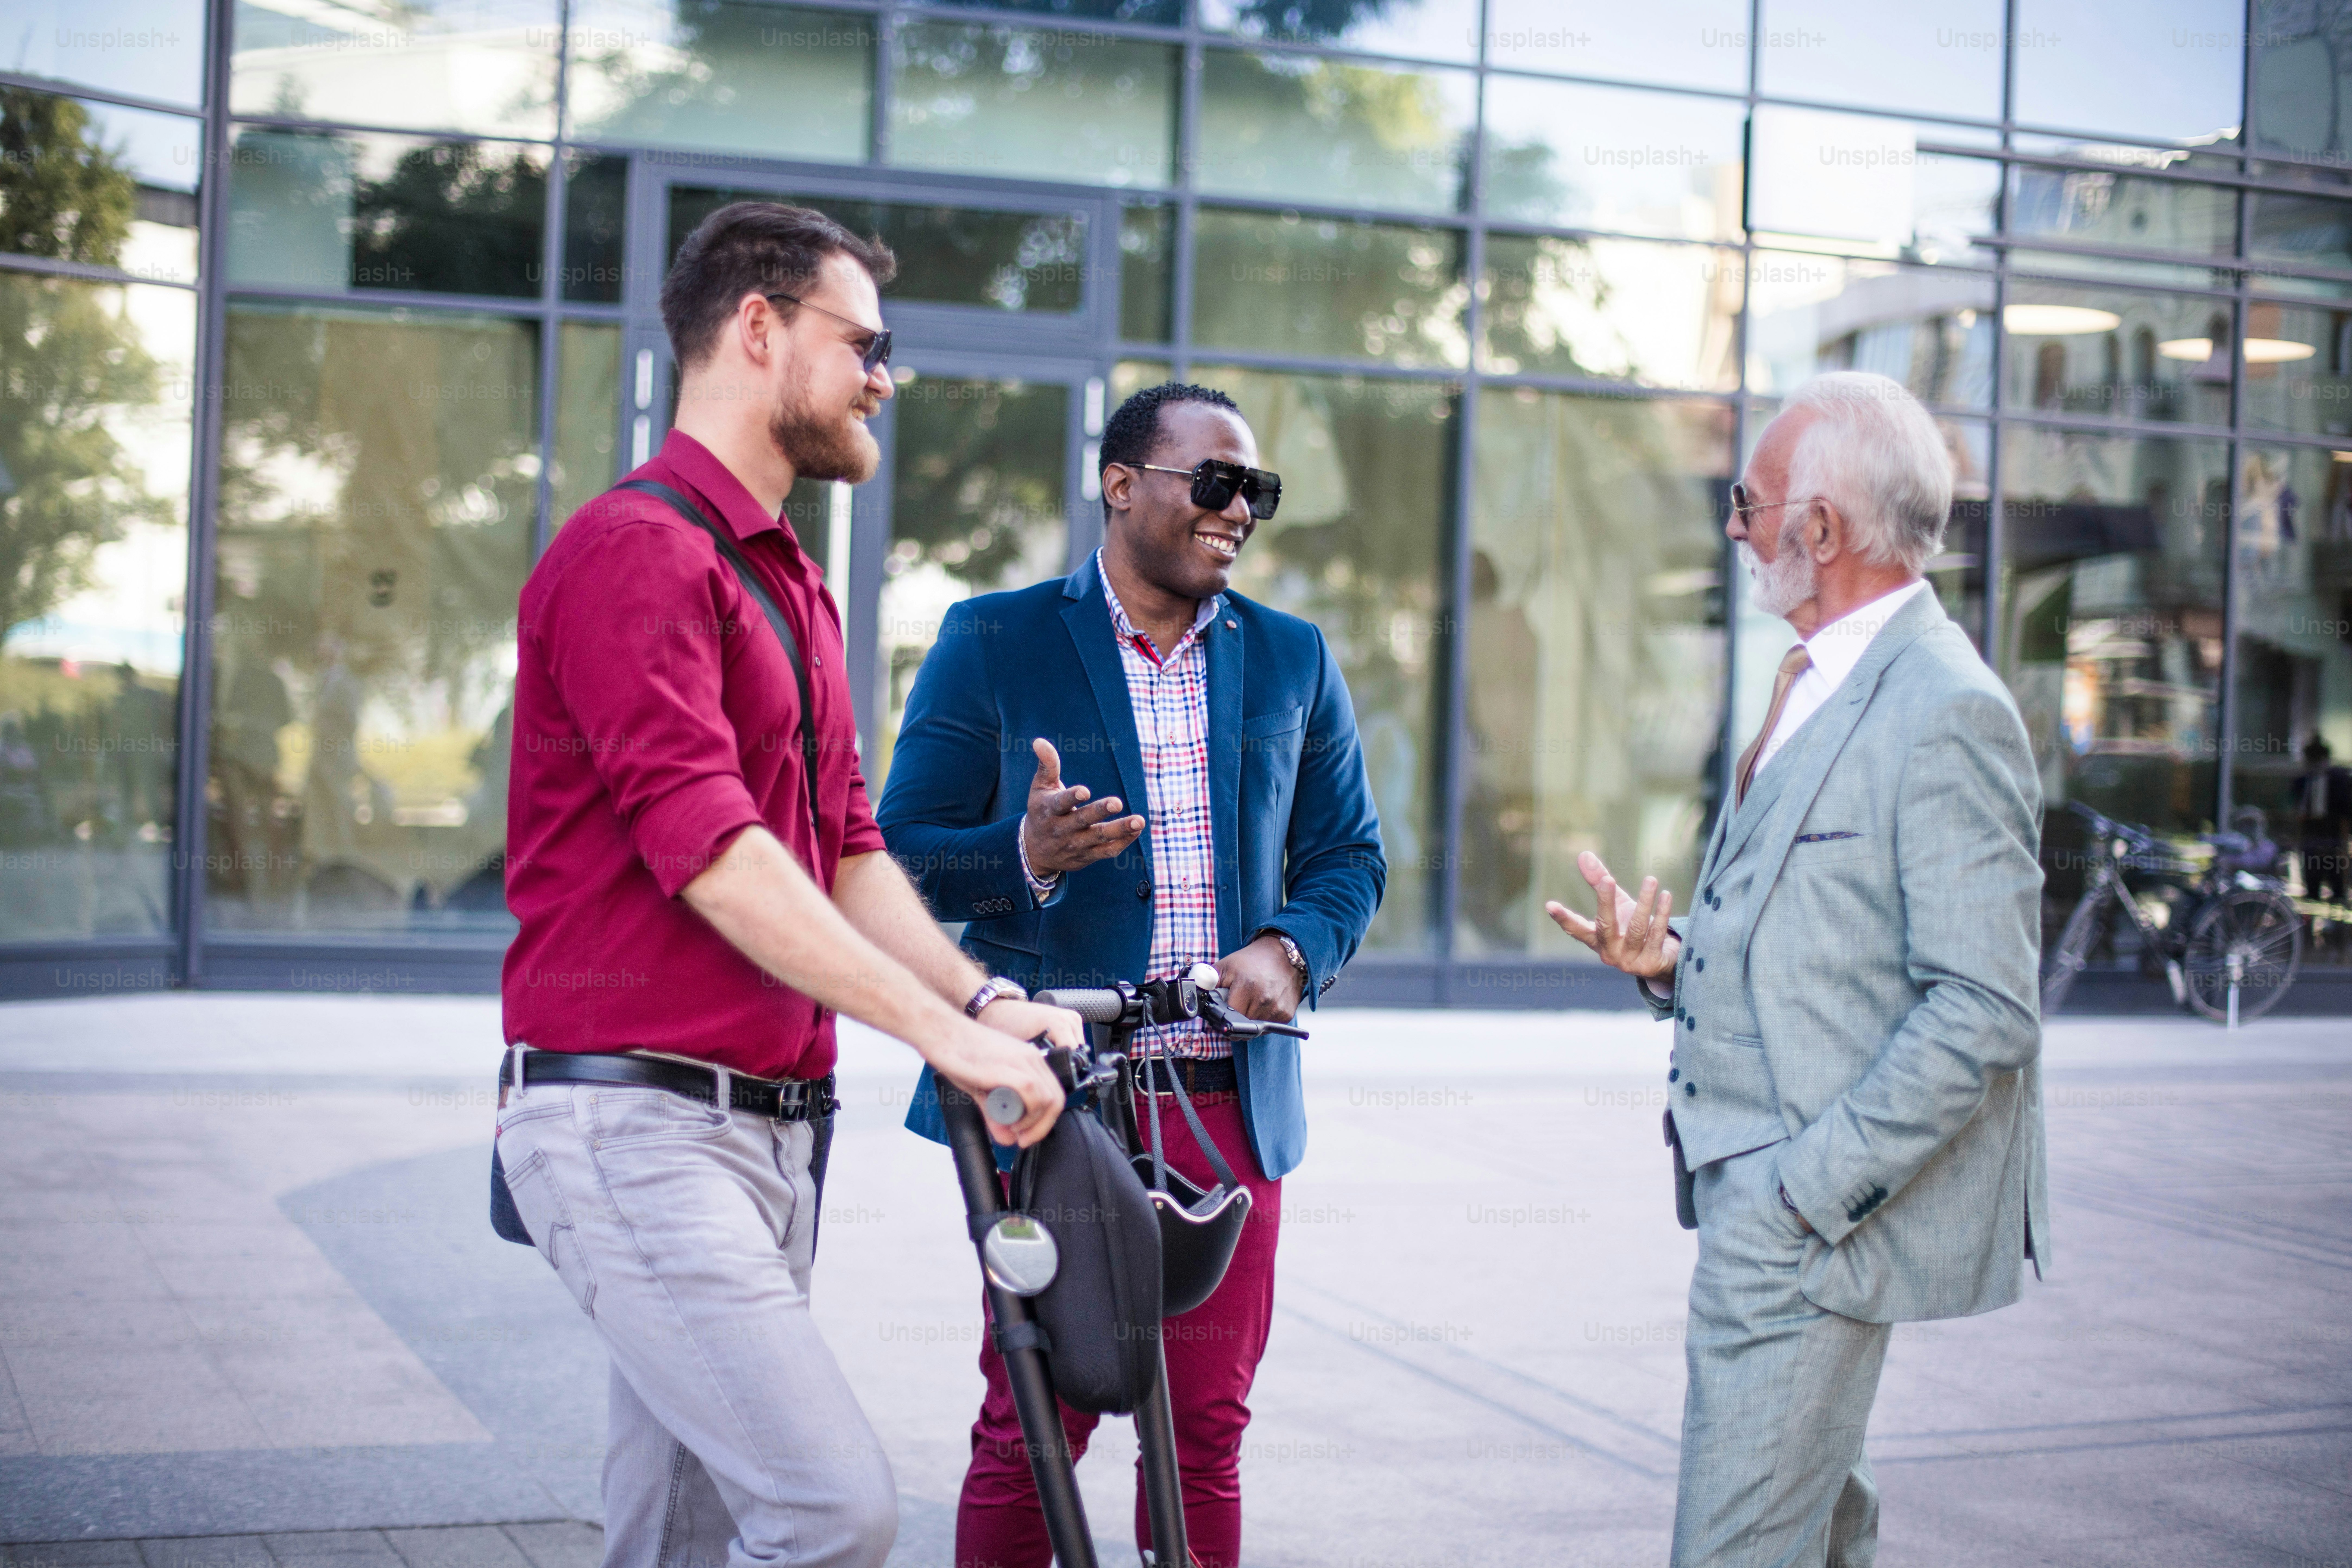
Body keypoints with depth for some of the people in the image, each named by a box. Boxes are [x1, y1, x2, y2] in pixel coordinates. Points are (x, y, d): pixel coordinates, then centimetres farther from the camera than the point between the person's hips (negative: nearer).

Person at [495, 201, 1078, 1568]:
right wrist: (936, 1030, -22)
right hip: (637, 1119, -9)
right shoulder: (639, 550, -10)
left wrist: (984, 998, 2)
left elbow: (845, 848, 19)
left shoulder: (795, 585, 22)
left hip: (768, 1126, 10)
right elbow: (710, 850, -20)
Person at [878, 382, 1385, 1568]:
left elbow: (1350, 855, 16)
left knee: (1206, 1429, 7)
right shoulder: (993, 644, 2)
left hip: (1229, 1103, 3)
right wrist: (1024, 856, -21)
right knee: (1029, 1431, 2)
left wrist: (1293, 948, -6)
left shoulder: (1293, 660, 13)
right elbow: (903, 856, -1)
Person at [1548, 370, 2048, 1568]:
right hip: (1764, 1196, 10)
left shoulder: (1947, 714, -17)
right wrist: (1672, 956, 1)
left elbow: (1985, 1012, -21)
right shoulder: (1818, 686, 14)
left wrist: (1805, 1191, -22)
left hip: (1815, 1220, -10)